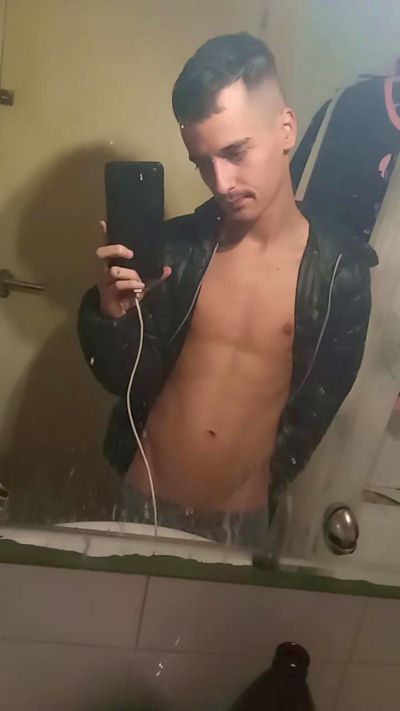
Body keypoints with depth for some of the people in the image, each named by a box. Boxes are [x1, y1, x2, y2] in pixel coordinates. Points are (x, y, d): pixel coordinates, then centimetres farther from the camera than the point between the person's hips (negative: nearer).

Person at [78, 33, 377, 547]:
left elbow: (318, 407, -2)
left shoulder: (342, 271, -12)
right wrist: (113, 316, -22)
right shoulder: (176, 246, -9)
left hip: (241, 518, -1)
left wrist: (266, 485, 4)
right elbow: (131, 382, -4)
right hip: (142, 500, 1)